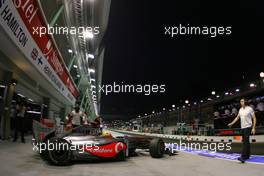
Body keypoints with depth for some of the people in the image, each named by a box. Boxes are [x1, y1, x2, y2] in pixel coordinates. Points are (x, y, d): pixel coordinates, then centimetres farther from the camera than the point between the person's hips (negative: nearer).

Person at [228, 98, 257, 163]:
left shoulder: (250, 109, -9)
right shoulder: (240, 110, 10)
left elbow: (254, 118, -7)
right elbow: (237, 117, 19)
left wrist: (253, 128, -12)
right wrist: (231, 123, 14)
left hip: (248, 127, -7)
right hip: (242, 127, 7)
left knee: (245, 142, -11)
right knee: (245, 142, 13)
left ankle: (243, 157, -13)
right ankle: (247, 155, 23)